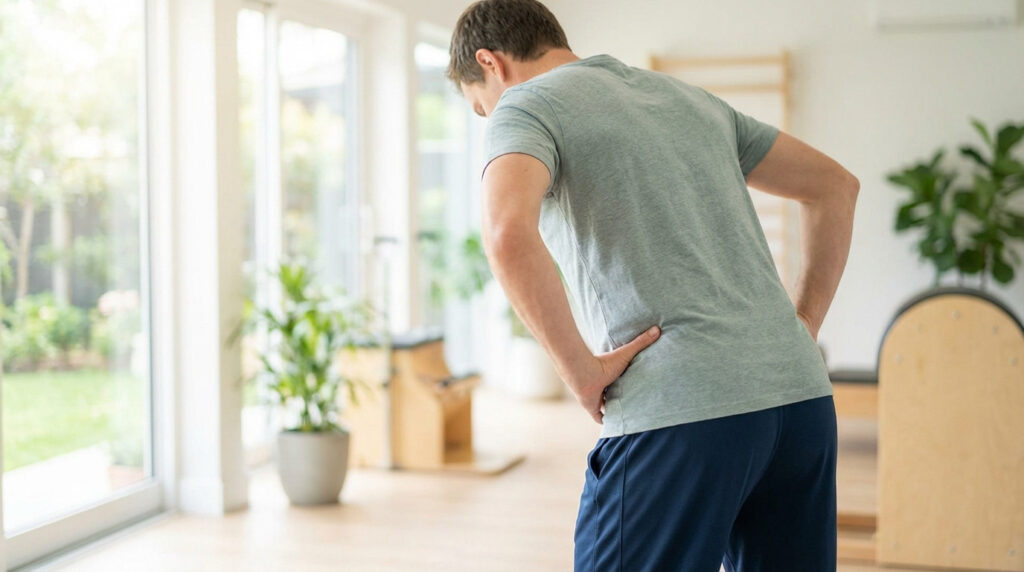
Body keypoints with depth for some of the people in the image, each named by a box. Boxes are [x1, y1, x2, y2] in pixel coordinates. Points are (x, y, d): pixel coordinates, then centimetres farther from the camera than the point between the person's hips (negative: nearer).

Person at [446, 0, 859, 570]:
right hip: (801, 396, 7)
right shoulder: (689, 95, 24)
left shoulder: (525, 106, 2)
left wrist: (581, 371, -10)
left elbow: (508, 233, -21)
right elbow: (835, 184, 28)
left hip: (679, 414, -7)